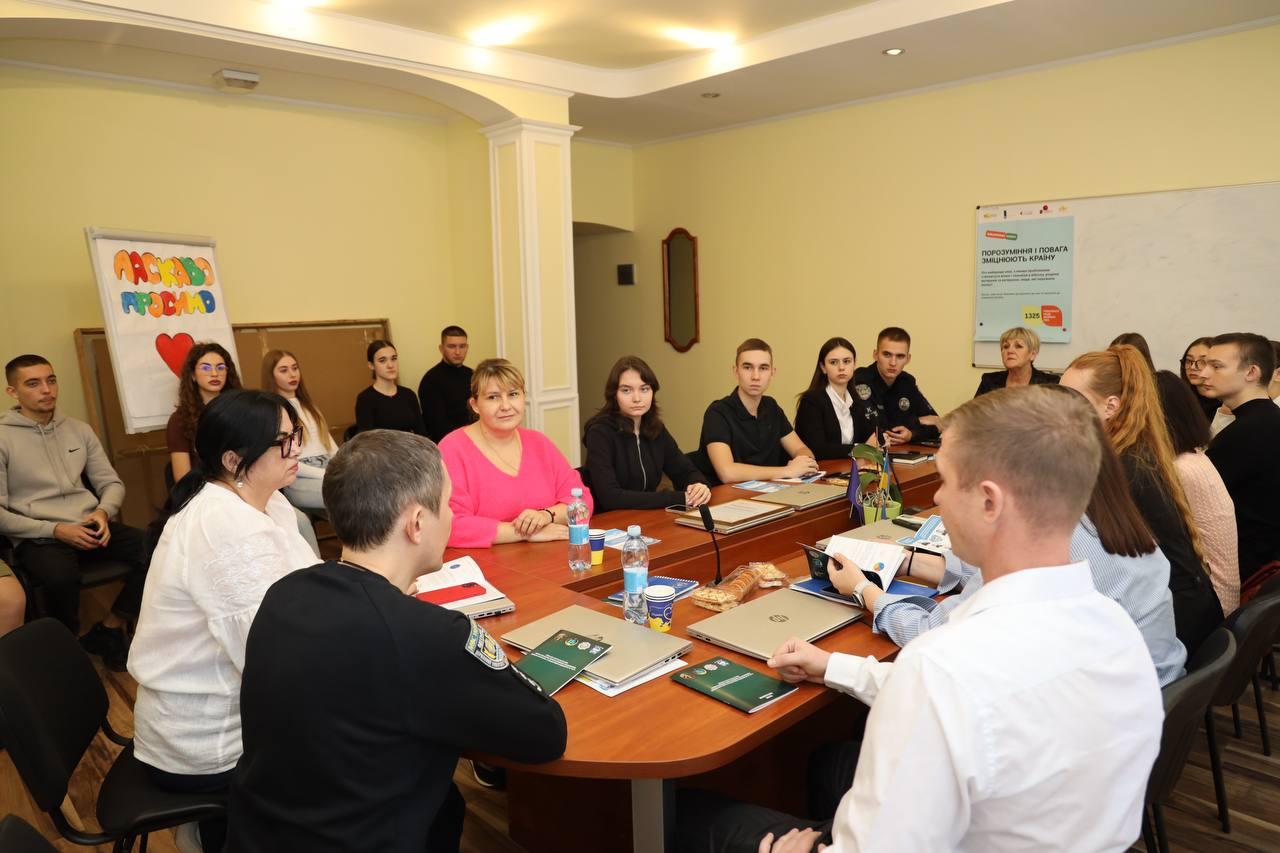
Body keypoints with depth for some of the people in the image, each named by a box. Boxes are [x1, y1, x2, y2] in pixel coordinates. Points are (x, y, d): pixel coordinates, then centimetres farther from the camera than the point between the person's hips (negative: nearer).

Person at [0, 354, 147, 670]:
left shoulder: (79, 430, 13)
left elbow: (112, 483, 14)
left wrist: (103, 512, -8)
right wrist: (55, 530, -16)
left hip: (88, 527, 4)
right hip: (37, 538, -4)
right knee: (61, 576, -39)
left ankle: (108, 630, -2)